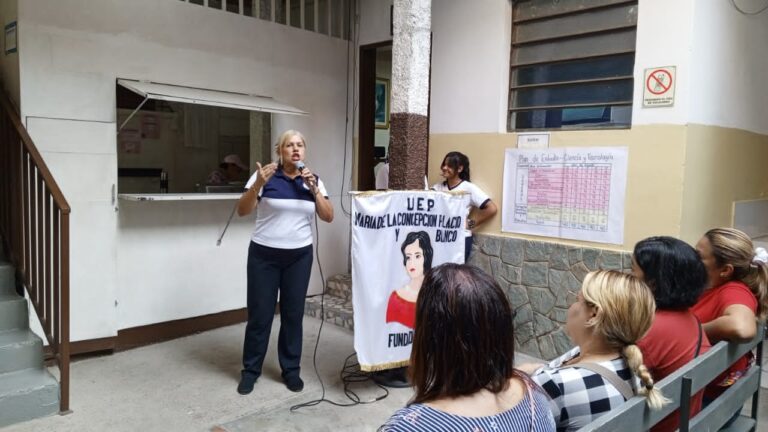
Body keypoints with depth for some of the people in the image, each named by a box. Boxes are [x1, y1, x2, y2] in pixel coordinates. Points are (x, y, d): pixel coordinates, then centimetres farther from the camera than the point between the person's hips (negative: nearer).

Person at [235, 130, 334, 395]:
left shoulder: (313, 180, 6)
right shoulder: (265, 175, -5)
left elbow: (328, 217, 0)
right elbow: (242, 211, -11)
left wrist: (313, 188, -11)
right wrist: (258, 184, -26)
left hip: (299, 256, 3)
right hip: (264, 255, -3)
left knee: (293, 313, 9)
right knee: (260, 314, 3)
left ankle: (291, 369, 23)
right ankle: (250, 370, 20)